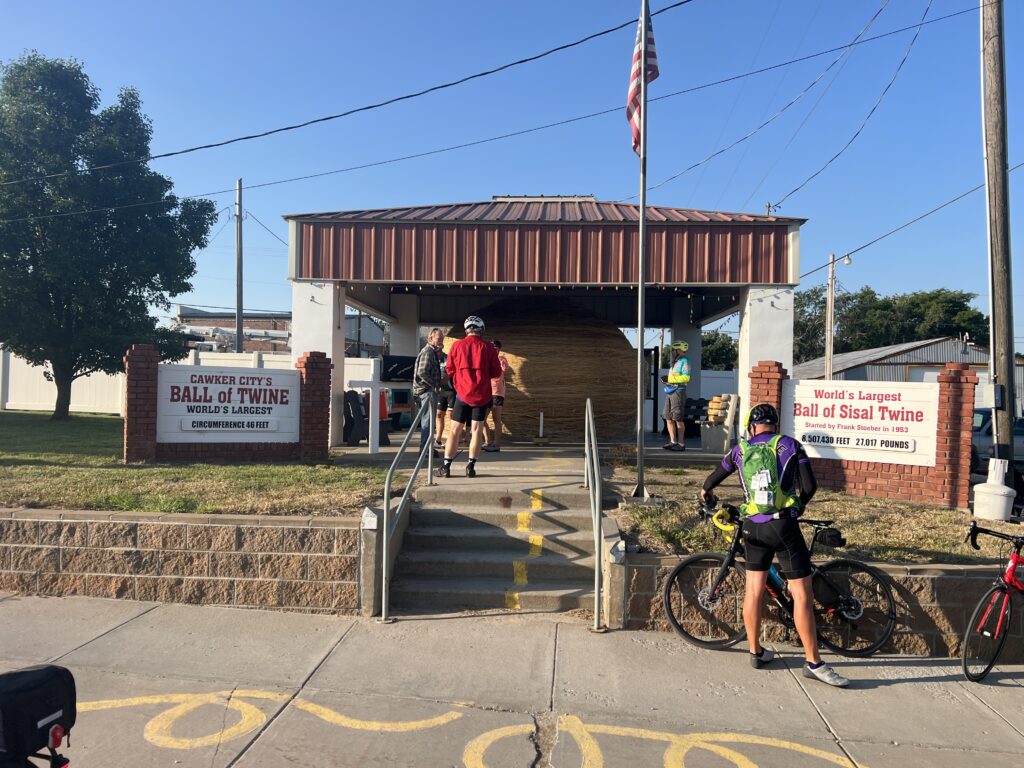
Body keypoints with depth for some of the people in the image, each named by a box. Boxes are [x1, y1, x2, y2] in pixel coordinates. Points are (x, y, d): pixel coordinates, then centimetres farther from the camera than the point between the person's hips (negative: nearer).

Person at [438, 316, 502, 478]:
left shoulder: (457, 345, -3)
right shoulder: (489, 348, -4)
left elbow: (449, 370, 4)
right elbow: (496, 372, 0)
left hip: (463, 393, 0)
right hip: (482, 395, 0)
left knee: (455, 430, 6)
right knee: (477, 430, 5)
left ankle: (446, 467, 7)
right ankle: (471, 467, 4)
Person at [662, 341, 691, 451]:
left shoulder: (684, 361, -8)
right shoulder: (675, 362, 20)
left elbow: (686, 377, -20)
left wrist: (670, 379, -19)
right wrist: (666, 380, 4)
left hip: (678, 391, -9)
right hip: (670, 391, 10)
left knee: (678, 419, -6)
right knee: (668, 418, 10)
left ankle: (681, 444, 0)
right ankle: (673, 442, 17)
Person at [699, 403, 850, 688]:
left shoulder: (740, 450, 9)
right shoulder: (789, 445, 1)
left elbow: (714, 477, 23)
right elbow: (810, 485, -3)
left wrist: (705, 492, 45)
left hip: (753, 528, 3)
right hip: (784, 526, -3)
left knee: (753, 591, 13)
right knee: (802, 595, 3)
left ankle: (756, 652, 24)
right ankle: (813, 662, 7)